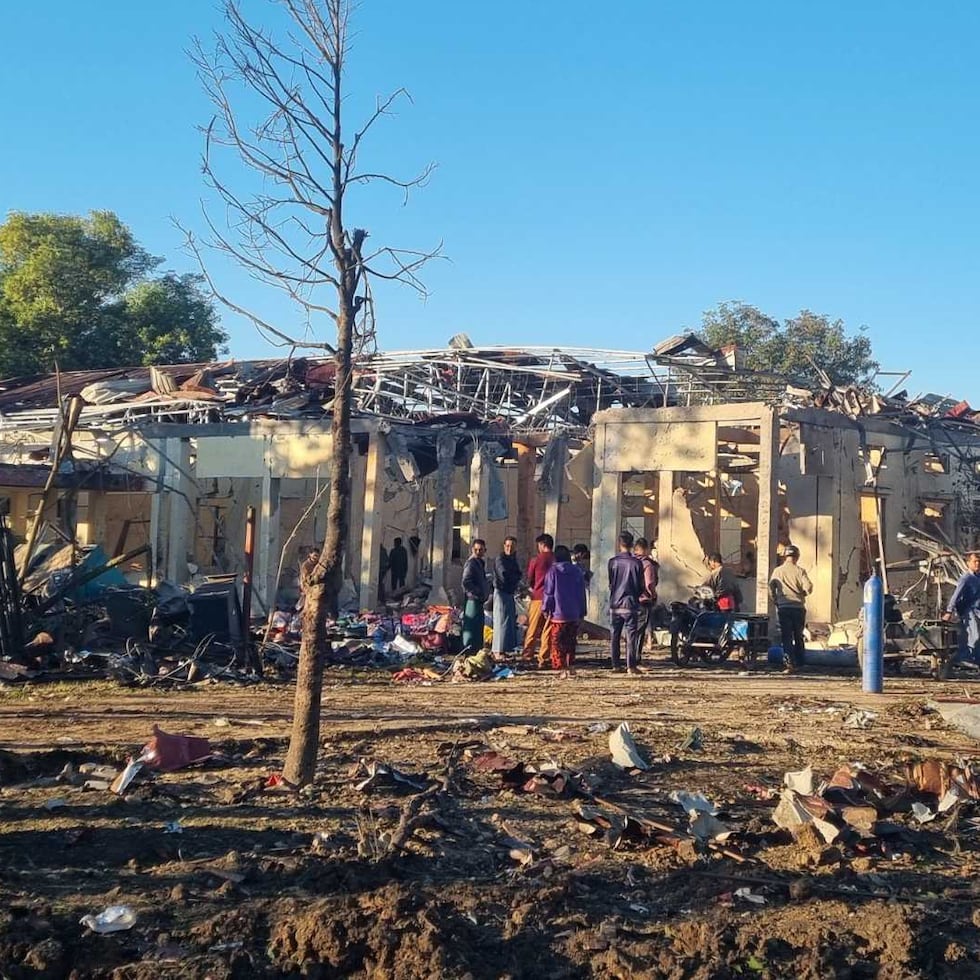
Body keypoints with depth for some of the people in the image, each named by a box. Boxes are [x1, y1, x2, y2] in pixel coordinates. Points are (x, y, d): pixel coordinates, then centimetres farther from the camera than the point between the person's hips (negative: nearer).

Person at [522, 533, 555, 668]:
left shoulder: (536, 560, -4)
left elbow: (529, 581, 8)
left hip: (538, 597, -1)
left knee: (533, 629, 9)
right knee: (547, 630, 4)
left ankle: (527, 656, 13)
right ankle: (543, 659, 2)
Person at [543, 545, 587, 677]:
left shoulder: (553, 571, -5)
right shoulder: (577, 571, 6)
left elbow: (549, 592, -4)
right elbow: (582, 593, 10)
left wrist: (546, 608, 6)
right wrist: (582, 613, 14)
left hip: (558, 613, -4)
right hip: (574, 614, 4)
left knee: (558, 643, 1)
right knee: (571, 642, 14)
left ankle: (562, 668, -7)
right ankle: (571, 668, 12)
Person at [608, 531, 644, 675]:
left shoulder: (613, 562, -2)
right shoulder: (636, 563, -7)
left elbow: (610, 583, 5)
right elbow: (640, 586, 0)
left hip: (614, 604, 2)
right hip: (630, 604, -2)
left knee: (615, 635, 9)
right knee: (631, 636, 0)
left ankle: (616, 665, 9)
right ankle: (631, 666, -4)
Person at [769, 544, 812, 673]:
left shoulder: (777, 571, 2)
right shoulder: (799, 571, -3)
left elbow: (771, 587, -2)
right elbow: (808, 587, -11)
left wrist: (775, 600, 9)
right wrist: (802, 594, 8)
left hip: (783, 608, 0)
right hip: (799, 608, 0)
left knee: (786, 637, 0)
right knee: (798, 637, 14)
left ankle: (790, 663, -11)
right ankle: (798, 663, 18)